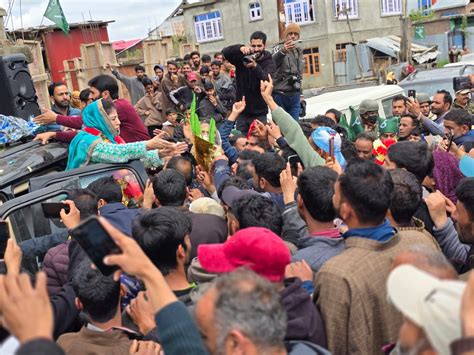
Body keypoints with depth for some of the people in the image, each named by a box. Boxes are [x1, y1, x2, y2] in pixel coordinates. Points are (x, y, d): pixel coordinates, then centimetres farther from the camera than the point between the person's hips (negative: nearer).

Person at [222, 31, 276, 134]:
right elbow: (225, 52, -11)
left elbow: (266, 80, -20)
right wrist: (240, 48, -30)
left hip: (259, 112, -2)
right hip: (242, 111, 2)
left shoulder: (269, 62, -2)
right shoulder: (242, 57, 4)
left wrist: (255, 66, -38)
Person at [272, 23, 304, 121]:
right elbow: (273, 61, -26)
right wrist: (283, 51, -46)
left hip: (295, 95, 5)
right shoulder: (279, 48, -2)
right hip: (280, 94, -5)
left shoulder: (299, 51, 18)